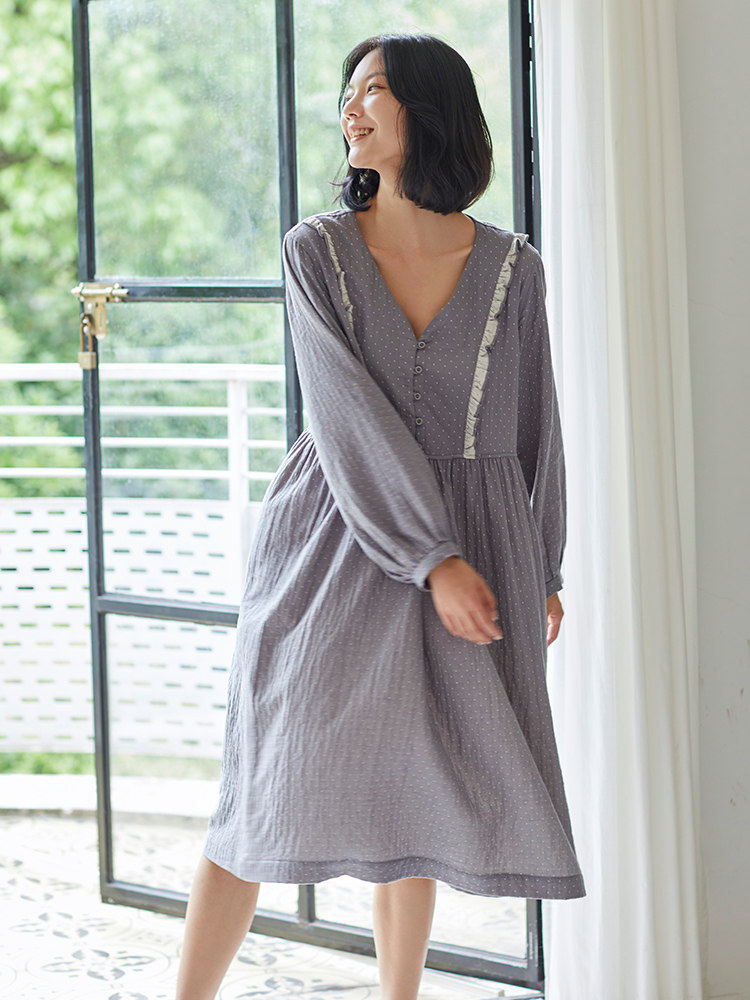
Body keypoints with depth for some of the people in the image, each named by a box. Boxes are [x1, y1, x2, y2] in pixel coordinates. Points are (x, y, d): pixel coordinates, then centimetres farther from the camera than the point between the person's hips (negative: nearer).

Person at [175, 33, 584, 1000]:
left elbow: (532, 422, 12)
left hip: (471, 546, 2)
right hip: (338, 544, -1)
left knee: (411, 795, 6)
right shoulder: (316, 250, -3)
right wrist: (434, 559, -19)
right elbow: (348, 413, -12)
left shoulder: (511, 268, 2)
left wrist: (541, 573, 13)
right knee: (271, 785, -5)